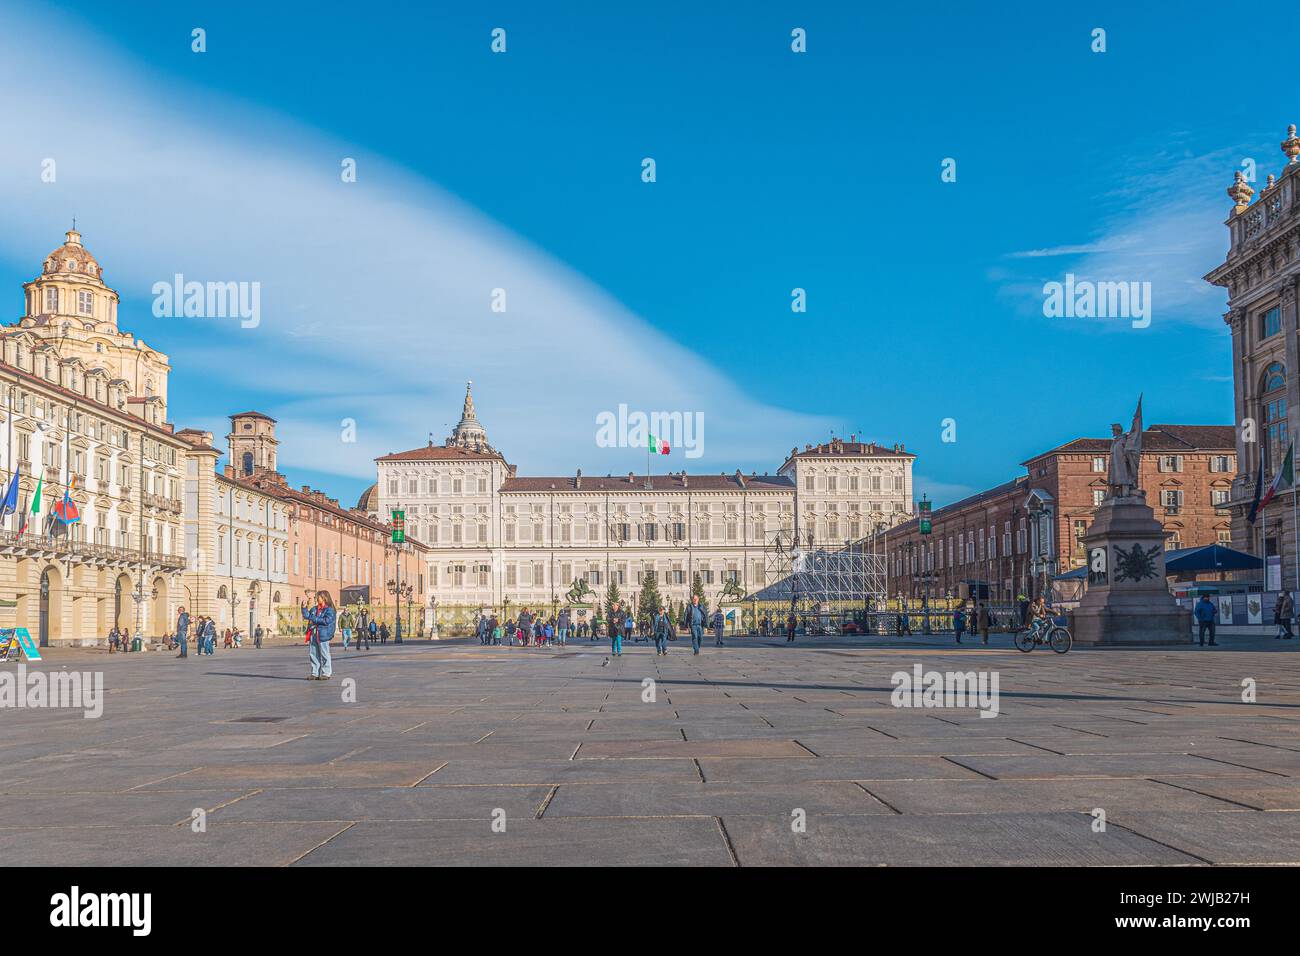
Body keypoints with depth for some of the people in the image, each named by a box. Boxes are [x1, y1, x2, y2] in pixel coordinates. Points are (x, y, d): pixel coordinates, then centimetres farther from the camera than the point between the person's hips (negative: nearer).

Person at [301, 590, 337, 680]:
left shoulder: (329, 610, -6)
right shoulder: (314, 609, 17)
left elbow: (327, 620, -18)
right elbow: (307, 616, 16)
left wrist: (315, 619, -16)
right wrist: (304, 608, 5)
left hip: (323, 635, -8)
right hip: (313, 634, 8)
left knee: (324, 654, -2)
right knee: (313, 654, 9)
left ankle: (326, 673, 5)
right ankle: (315, 673, 16)